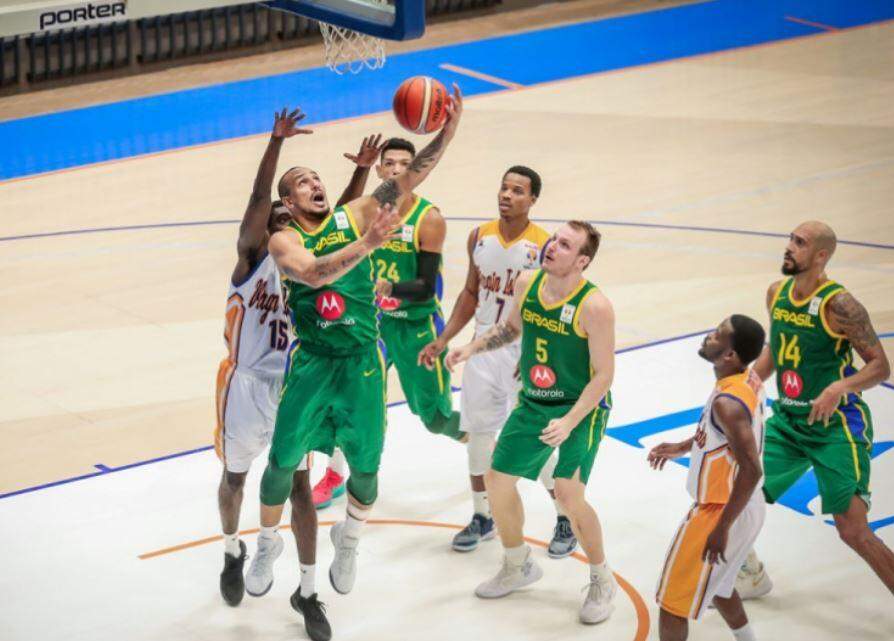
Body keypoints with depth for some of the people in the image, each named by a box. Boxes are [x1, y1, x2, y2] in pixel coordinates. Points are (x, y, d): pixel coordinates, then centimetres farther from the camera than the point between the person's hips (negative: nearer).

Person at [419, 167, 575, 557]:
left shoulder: (543, 247, -15)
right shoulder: (480, 238, 2)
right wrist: (443, 341, 7)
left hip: (527, 351, -5)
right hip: (484, 348, 5)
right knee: (478, 433, 9)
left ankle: (565, 521, 16)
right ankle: (482, 518, 24)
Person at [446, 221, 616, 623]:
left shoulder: (594, 306, -25)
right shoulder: (527, 283, -6)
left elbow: (603, 374, -21)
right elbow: (511, 327, 15)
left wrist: (569, 422, -29)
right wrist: (473, 347, 0)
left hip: (582, 408, -7)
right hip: (532, 403, 7)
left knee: (568, 494, -18)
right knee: (497, 479, 10)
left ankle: (602, 582, 7)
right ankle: (518, 567, 35)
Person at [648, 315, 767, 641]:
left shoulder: (728, 401, -29)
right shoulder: (748, 381, 0)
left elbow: (751, 470, -32)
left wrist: (722, 528, -26)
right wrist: (682, 448, 20)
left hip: (721, 511, -10)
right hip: (746, 506, 10)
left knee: (672, 602, 3)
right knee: (715, 584, 31)